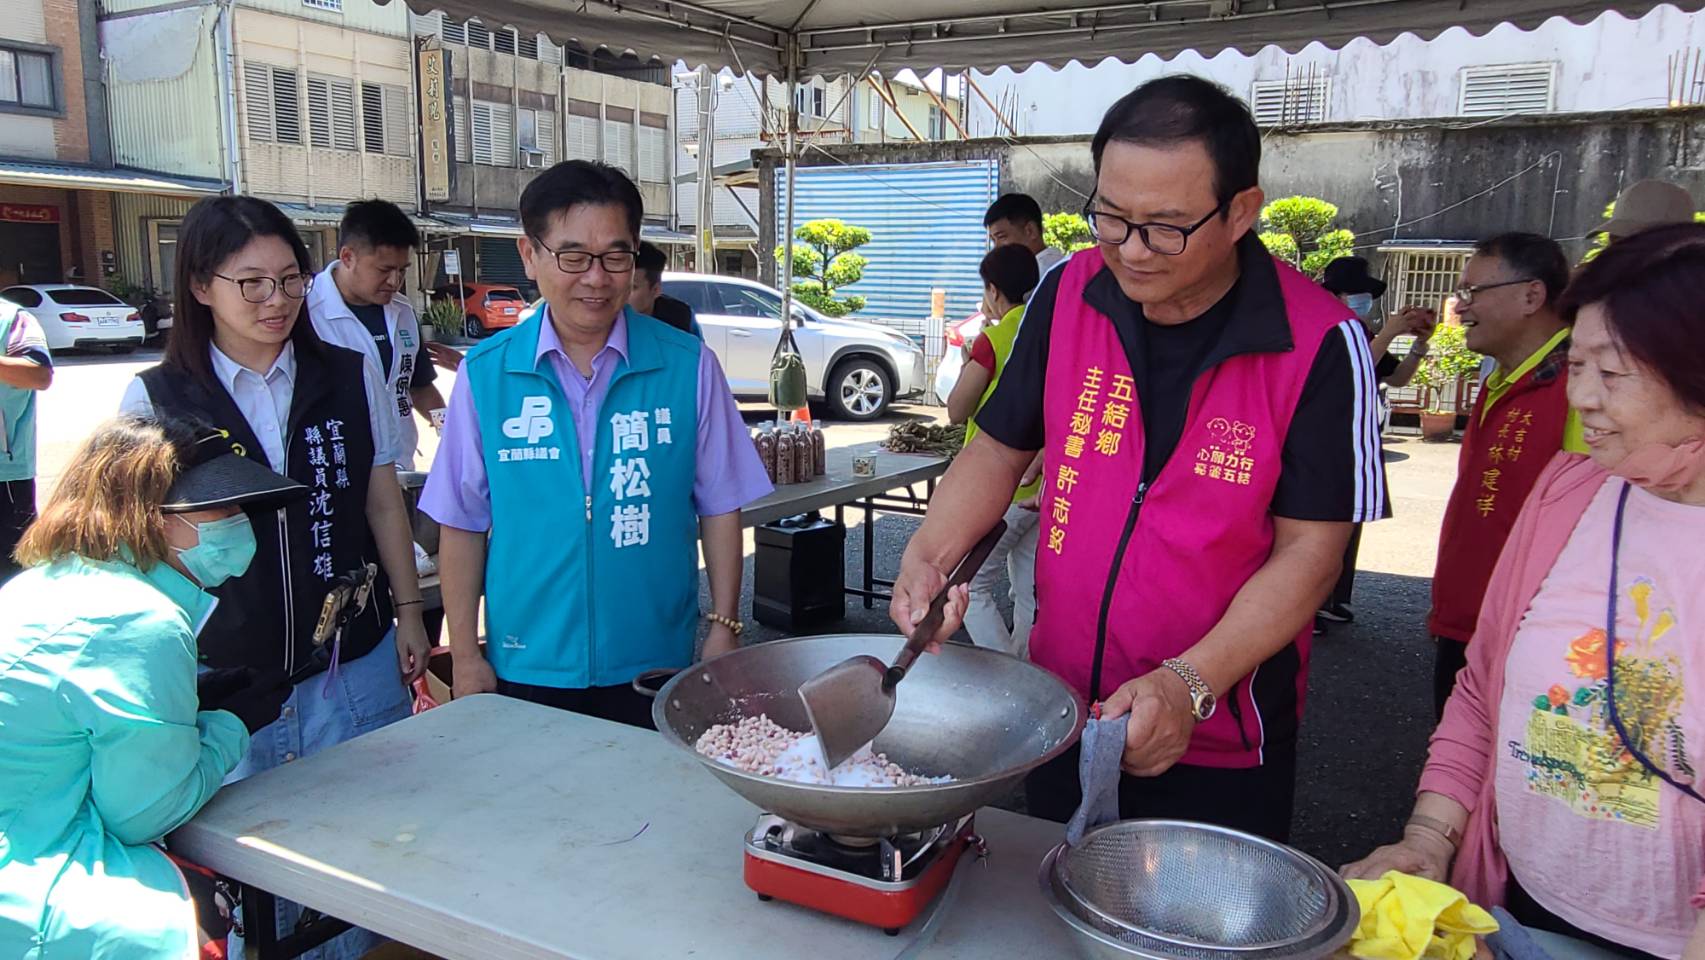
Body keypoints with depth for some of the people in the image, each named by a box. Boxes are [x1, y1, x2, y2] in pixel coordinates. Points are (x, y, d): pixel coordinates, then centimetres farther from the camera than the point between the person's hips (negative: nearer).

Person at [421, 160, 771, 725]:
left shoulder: (689, 366, -5)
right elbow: (462, 524, 2)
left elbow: (719, 508, 1)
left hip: (656, 668, 0)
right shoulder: (484, 375, -3)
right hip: (526, 673, 1)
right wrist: (465, 655, 1)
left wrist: (723, 627, -2)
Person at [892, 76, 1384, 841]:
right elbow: (1000, 450, 4)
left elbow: (1308, 549, -15)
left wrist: (1189, 683, -25)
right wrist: (928, 557, -12)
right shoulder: (1067, 296, -6)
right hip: (1057, 713, 4)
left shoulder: (1320, 344, -17)